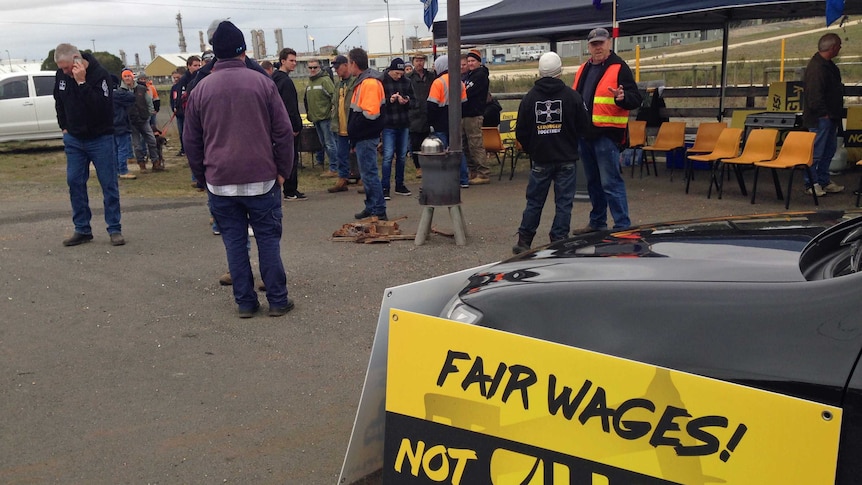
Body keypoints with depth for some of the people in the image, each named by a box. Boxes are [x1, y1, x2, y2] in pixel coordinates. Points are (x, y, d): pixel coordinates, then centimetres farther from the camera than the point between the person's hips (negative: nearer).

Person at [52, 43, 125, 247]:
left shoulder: (100, 74, -18)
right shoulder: (61, 75, 0)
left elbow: (100, 106, -30)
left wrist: (82, 82, -31)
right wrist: (64, 127, 12)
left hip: (100, 138, -5)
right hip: (73, 140, 5)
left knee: (109, 184, -1)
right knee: (74, 182, 5)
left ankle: (115, 229, 5)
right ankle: (82, 230, 13)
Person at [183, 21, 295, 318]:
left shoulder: (201, 90, 3)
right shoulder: (262, 83, -2)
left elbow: (191, 141, 8)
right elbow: (283, 131, -3)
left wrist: (202, 177, 18)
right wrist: (283, 170, 6)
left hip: (220, 181, 2)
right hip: (261, 179, -1)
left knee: (234, 242, 8)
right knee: (268, 239, 6)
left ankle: (245, 302, 11)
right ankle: (278, 301, 9)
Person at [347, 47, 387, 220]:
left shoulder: (370, 83, -18)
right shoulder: (362, 81, 15)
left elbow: (370, 114, -24)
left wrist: (354, 130, -15)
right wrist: (354, 132, 11)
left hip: (366, 137, -11)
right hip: (363, 136, 11)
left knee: (369, 173, -6)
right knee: (367, 172, 16)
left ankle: (379, 211, -1)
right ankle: (371, 207, 26)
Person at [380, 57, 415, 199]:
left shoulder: (407, 82, 7)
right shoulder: (382, 82, -7)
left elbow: (414, 100, 10)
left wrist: (406, 101, -10)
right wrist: (389, 100, -23)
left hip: (404, 124, 5)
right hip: (388, 125, -5)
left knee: (402, 156, 12)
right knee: (388, 156, -7)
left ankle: (400, 185, 22)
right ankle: (385, 188, -2)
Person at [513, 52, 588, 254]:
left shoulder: (529, 98, -2)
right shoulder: (572, 96, -6)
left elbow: (521, 133, 2)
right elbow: (583, 125, 1)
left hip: (540, 160, 2)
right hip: (567, 159, -1)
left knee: (534, 201, 10)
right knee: (564, 202, 4)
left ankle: (524, 241, 13)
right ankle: (559, 242, 4)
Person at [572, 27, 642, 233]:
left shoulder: (619, 68, -6)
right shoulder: (584, 69, 16)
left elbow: (636, 99, -12)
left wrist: (622, 98, -31)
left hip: (606, 134, -8)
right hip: (585, 134, 8)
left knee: (610, 183, -9)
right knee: (593, 182, 16)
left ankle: (623, 226, -6)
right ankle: (597, 222, 27)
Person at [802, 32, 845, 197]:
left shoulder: (827, 65, 14)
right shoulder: (816, 67, -19)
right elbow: (814, 94, -24)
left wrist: (835, 115, 16)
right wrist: (824, 114, -20)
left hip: (829, 117, 11)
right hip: (820, 118, -11)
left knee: (829, 150, 15)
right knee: (817, 152, -4)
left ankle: (823, 181, 23)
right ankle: (811, 184, 3)